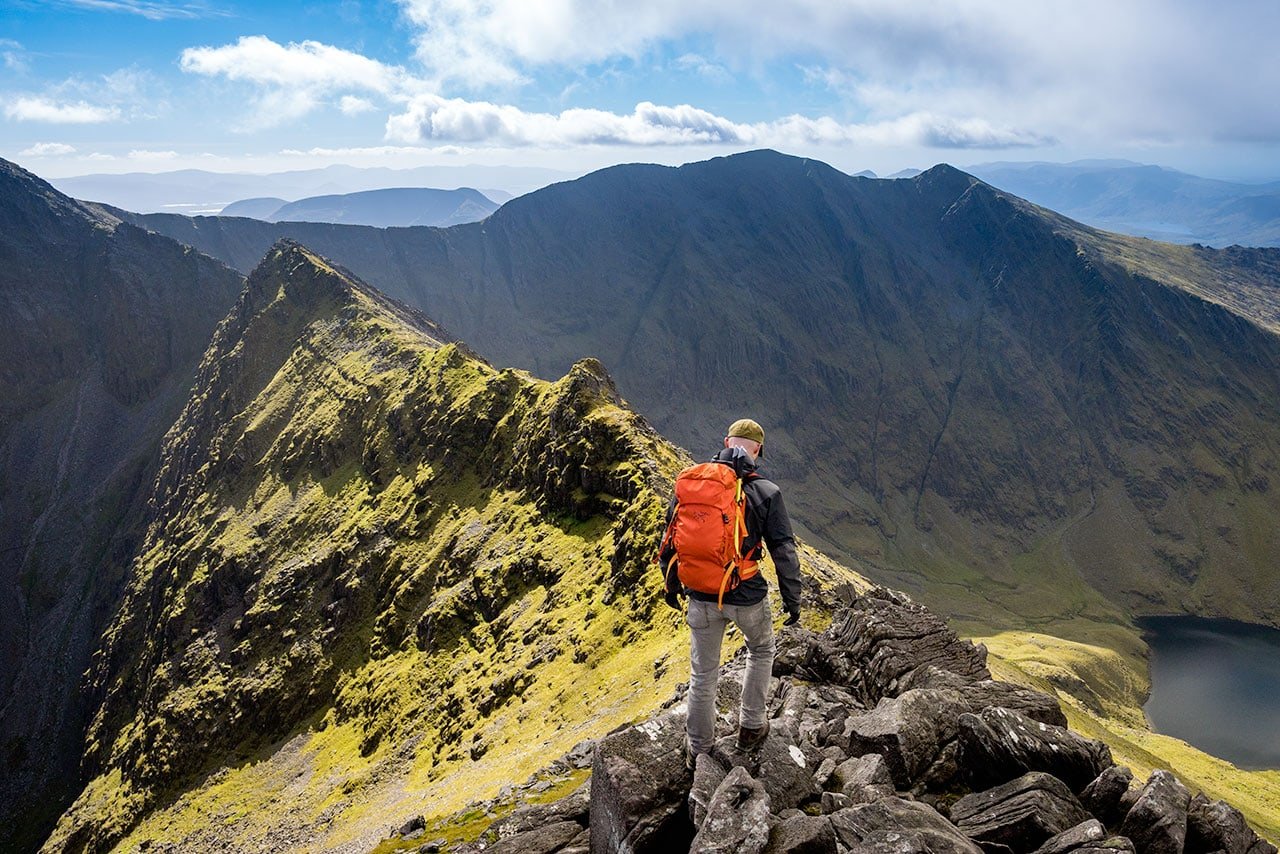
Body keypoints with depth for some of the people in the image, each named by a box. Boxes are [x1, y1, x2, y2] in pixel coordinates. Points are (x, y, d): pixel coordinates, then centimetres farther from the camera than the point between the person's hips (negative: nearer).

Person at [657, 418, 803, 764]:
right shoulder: (766, 492, -12)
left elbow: (669, 537, 6)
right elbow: (784, 551, -9)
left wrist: (671, 585, 19)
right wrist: (792, 599, 4)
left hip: (700, 596, 3)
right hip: (747, 598, -2)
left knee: (703, 674, 18)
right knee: (761, 651, 29)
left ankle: (699, 748, 33)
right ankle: (751, 726, 35)